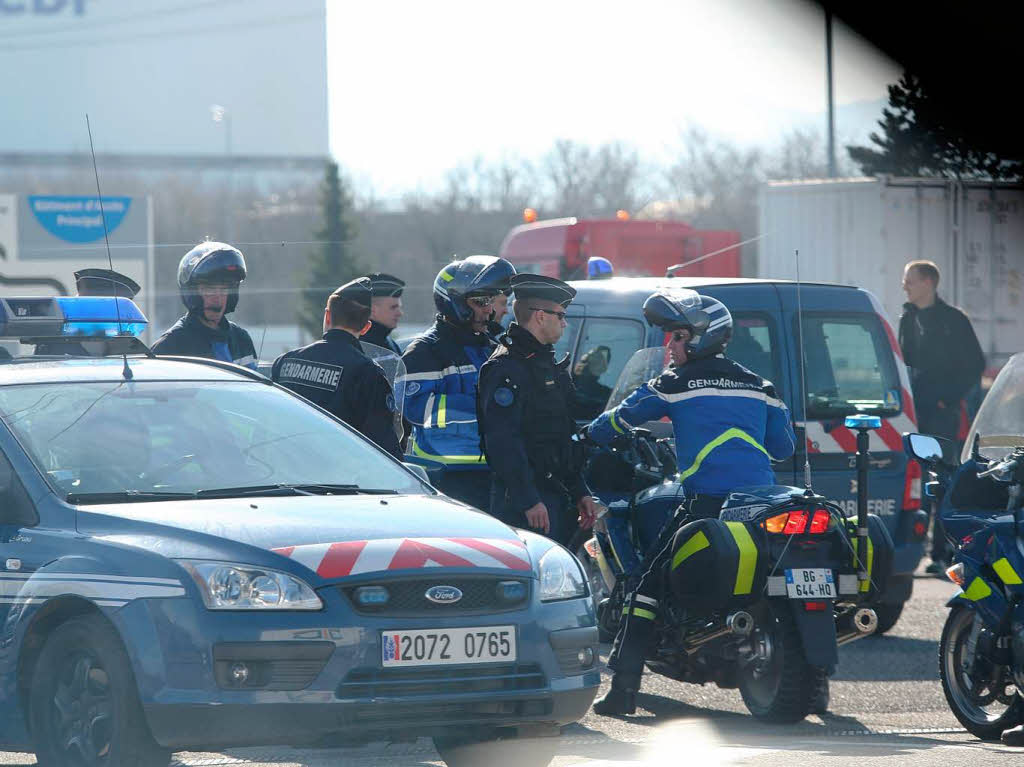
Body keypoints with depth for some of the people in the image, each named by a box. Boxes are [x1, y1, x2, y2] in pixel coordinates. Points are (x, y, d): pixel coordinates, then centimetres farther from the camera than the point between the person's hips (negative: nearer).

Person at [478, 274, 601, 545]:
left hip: (558, 496, 10)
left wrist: (580, 492, 22)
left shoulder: (547, 363, 21)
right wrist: (528, 500, -24)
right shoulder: (507, 367, -12)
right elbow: (503, 440, -20)